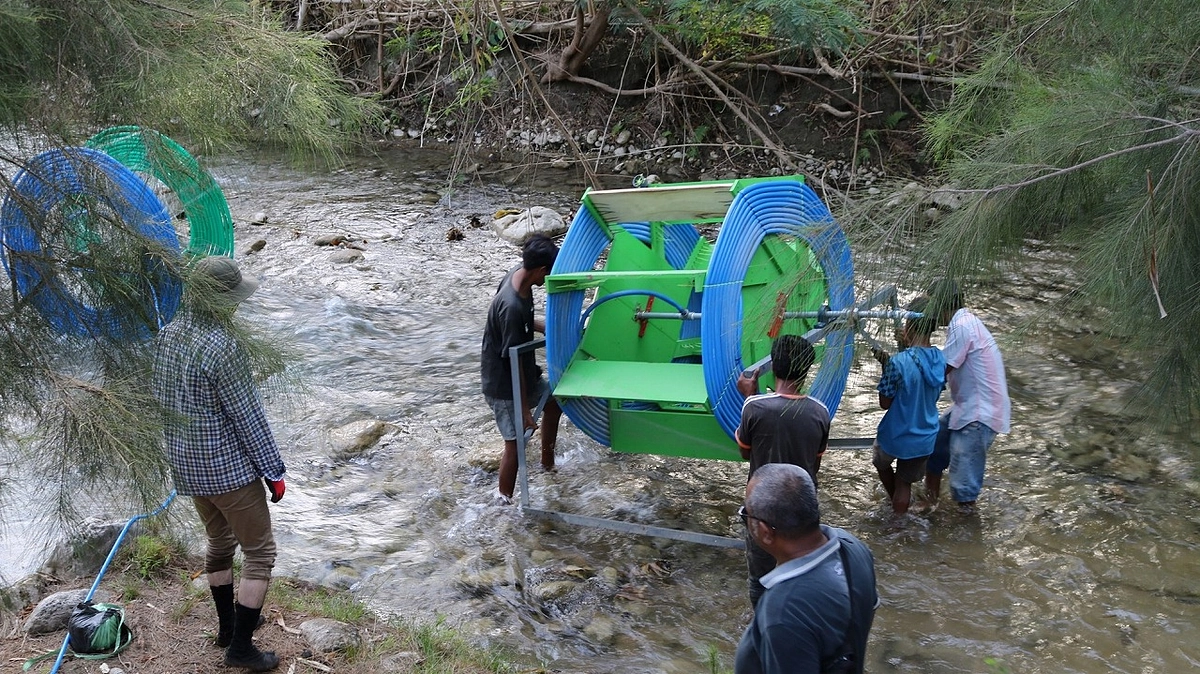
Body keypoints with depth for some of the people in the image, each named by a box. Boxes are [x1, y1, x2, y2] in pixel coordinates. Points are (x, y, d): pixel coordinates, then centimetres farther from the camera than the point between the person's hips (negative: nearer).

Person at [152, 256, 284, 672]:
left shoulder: (167, 335, 0)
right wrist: (273, 470, -11)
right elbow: (248, 417, -20)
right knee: (260, 553, 5)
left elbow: (163, 398, 11)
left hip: (186, 465, 8)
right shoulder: (222, 348, -25)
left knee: (219, 543, 25)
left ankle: (228, 625, 39)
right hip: (229, 468, -8)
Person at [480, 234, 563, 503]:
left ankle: (548, 463, 48)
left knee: (553, 402, 27)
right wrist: (525, 409, -21)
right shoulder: (511, 306, -34)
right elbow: (513, 360, -28)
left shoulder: (519, 273, -8)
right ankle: (505, 501, 16)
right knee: (515, 444, -1)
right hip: (504, 384, -10)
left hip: (525, 373, 10)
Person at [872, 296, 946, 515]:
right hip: (924, 438, 3)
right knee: (904, 484, 19)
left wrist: (885, 366, -8)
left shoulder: (898, 363, -28)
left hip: (895, 437, -3)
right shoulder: (940, 358, -10)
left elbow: (885, 403, -17)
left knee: (882, 463, 30)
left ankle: (896, 503, 47)